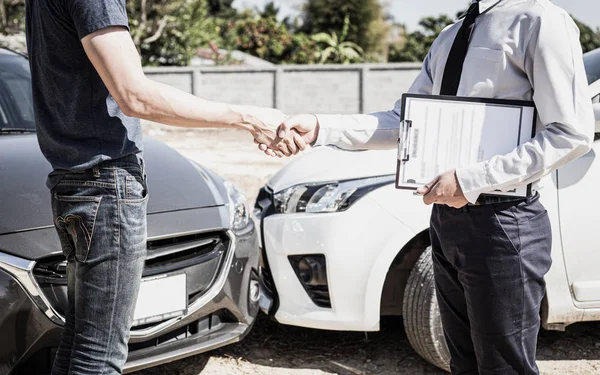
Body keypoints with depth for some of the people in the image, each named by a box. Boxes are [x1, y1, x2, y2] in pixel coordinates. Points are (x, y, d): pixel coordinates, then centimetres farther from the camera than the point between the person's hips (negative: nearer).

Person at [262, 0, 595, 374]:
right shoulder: (450, 38, 15)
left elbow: (571, 133, -17)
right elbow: (402, 122, 12)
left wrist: (471, 180, -20)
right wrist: (319, 128, -2)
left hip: (500, 223, -8)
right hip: (448, 216, 8)